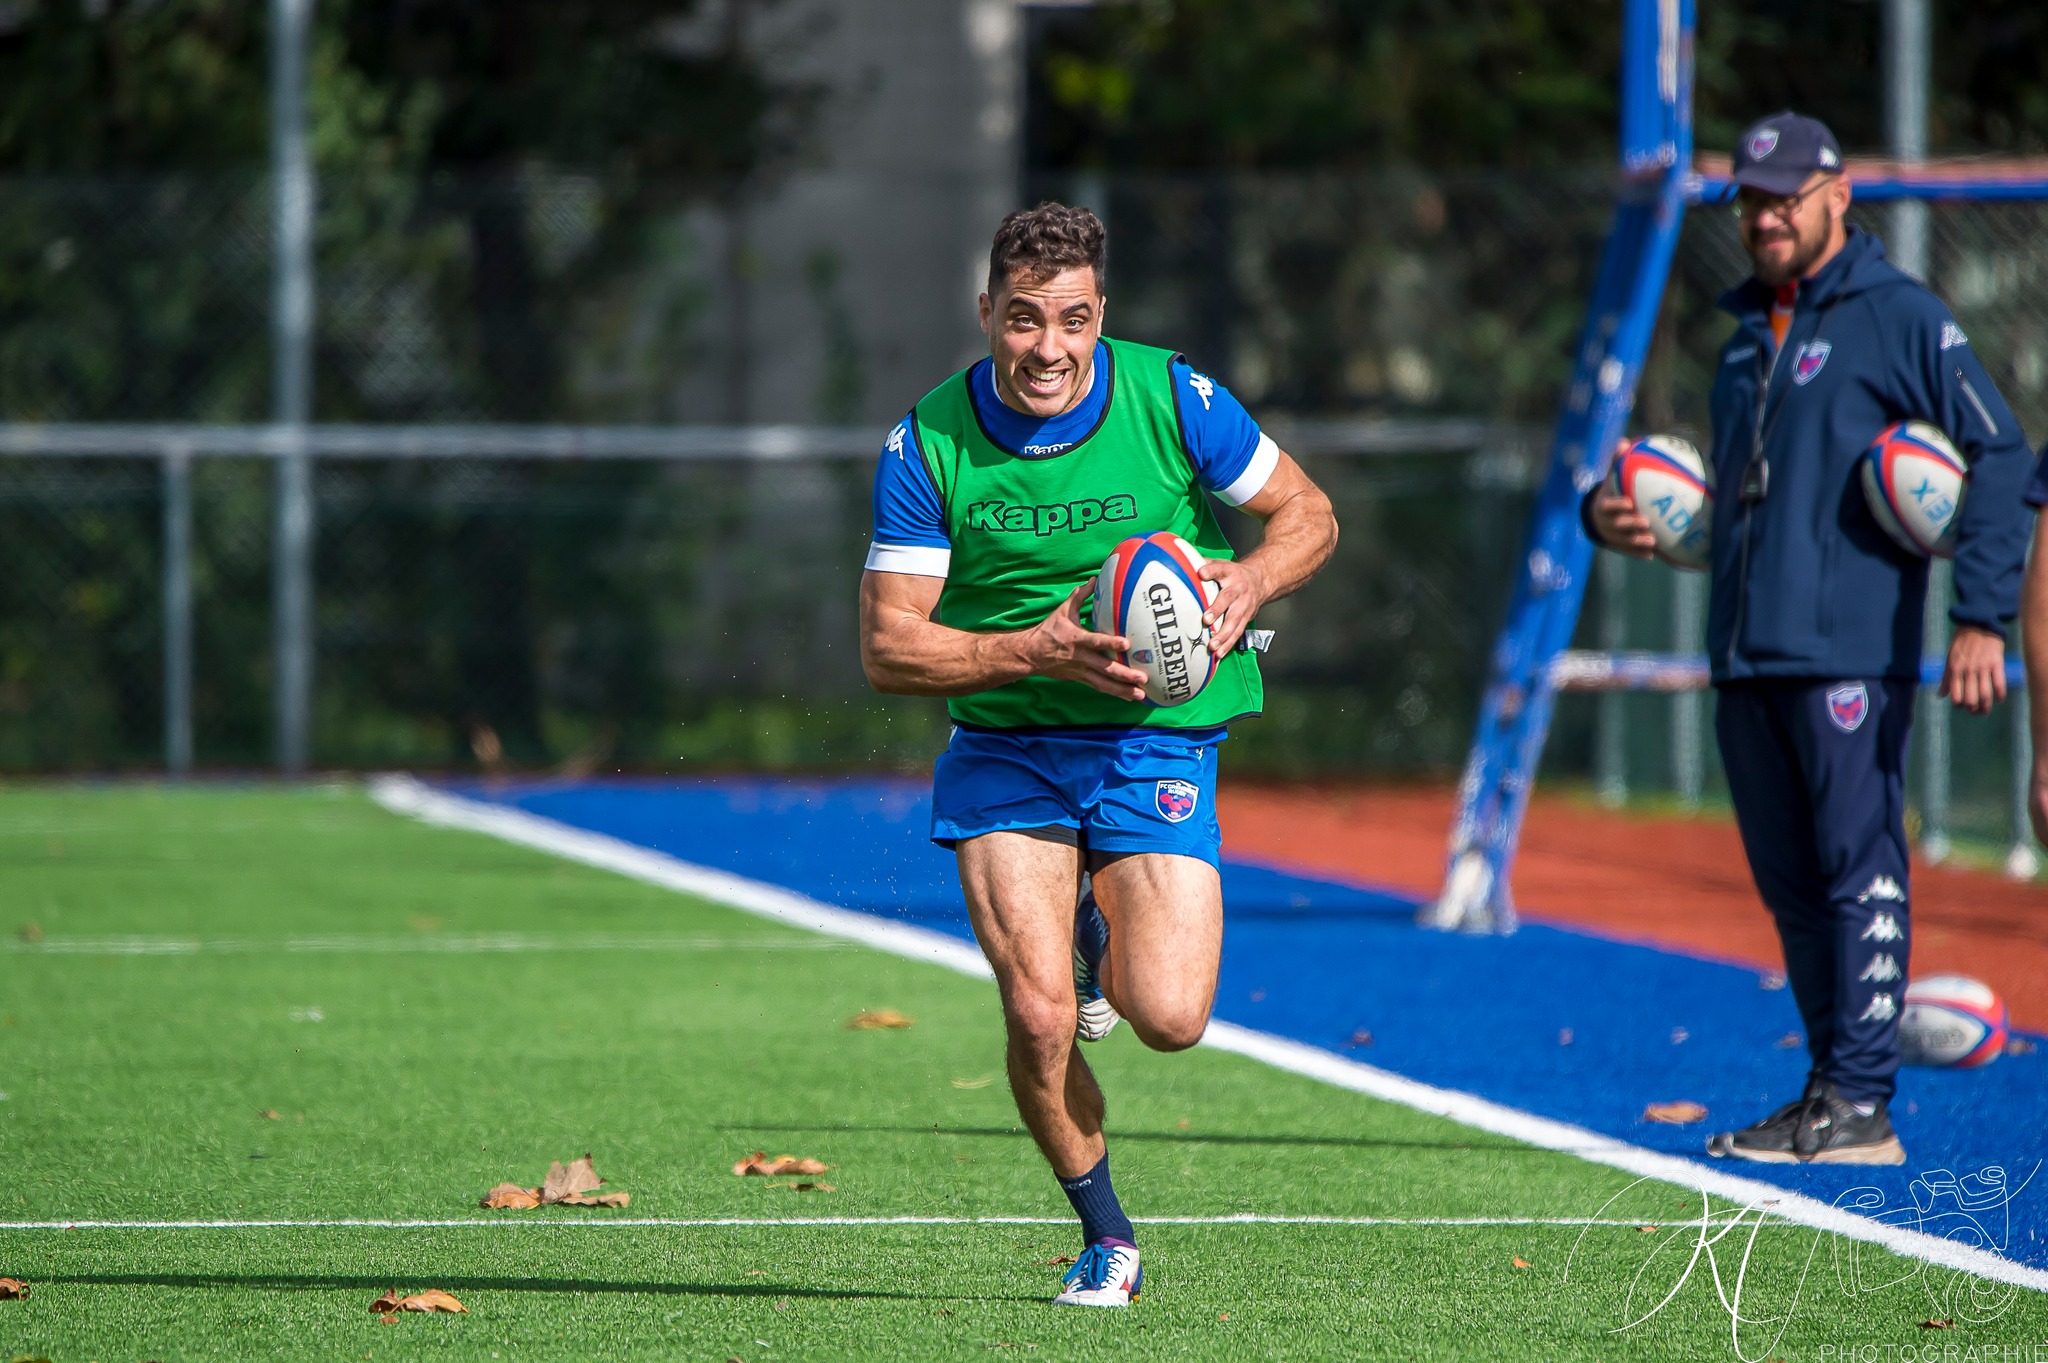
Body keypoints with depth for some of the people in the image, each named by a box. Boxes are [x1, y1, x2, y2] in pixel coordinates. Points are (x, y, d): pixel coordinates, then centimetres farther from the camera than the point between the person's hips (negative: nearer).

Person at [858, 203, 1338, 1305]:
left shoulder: (1174, 401, -9)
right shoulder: (928, 445, -9)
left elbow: (1307, 512, 5)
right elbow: (888, 647, -9)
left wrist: (1249, 581, -17)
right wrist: (1037, 651, -23)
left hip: (1157, 744, 0)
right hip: (1003, 752, 0)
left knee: (1169, 1020, -14)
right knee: (1040, 1020, -16)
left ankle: (1101, 935, 24)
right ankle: (1105, 1236, 11)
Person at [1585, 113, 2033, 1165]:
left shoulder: (1899, 317, -3)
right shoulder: (1748, 329, 21)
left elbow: (1997, 454, -7)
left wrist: (1983, 617, -16)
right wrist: (1616, 518, 10)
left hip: (1850, 654, -8)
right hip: (1745, 660, 8)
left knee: (1861, 876, -7)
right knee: (1792, 886, 9)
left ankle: (1860, 1107, -8)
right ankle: (1828, 1092, 14)